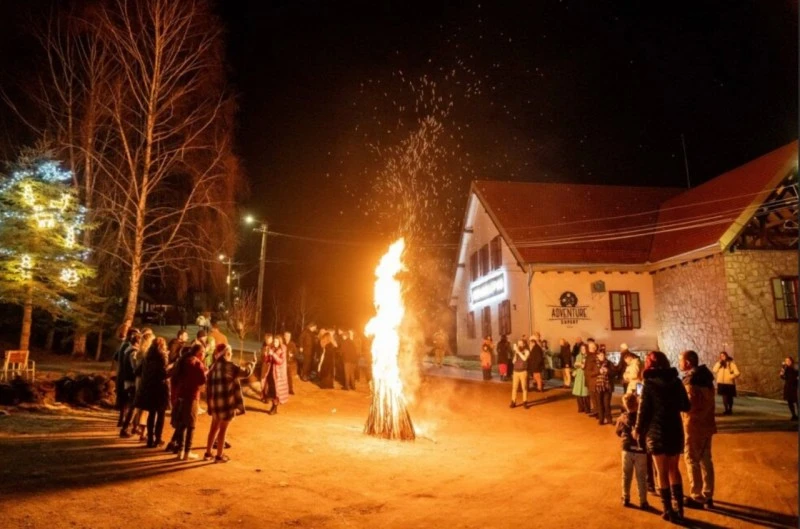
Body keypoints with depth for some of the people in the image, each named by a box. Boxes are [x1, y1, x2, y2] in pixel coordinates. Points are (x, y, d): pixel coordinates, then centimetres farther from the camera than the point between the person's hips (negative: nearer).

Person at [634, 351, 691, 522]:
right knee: (674, 469, 20)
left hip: (657, 431, -4)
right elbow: (686, 406, 5)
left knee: (662, 472, 9)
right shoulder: (676, 381, -1)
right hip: (675, 430, 4)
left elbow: (644, 410, -10)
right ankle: (679, 508, 23)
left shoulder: (649, 384, -11)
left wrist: (638, 430, 5)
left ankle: (669, 511, 14)